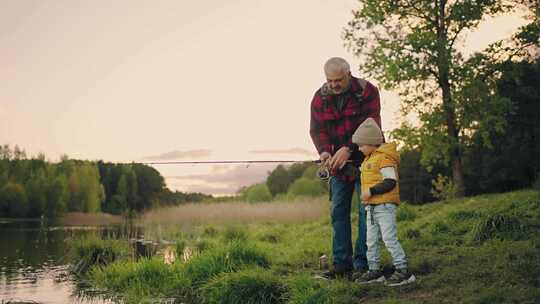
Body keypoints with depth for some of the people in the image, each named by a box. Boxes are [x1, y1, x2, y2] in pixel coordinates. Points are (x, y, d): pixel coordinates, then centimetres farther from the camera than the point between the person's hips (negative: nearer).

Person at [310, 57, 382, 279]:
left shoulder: (367, 91, -11)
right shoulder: (320, 97, 1)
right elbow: (316, 129, -2)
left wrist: (348, 149, -30)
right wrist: (324, 151, -22)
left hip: (366, 159, -4)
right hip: (338, 162, 4)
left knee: (366, 211, -3)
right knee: (338, 212, 5)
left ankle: (362, 264, 3)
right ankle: (341, 263, 12)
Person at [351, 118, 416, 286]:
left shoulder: (384, 158, -15)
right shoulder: (369, 159, 16)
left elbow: (391, 181, -23)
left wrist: (371, 191, -24)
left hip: (385, 205, -10)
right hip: (371, 206, 10)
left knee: (390, 239, -8)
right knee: (371, 241, 13)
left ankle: (403, 271, -1)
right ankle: (374, 271, 21)